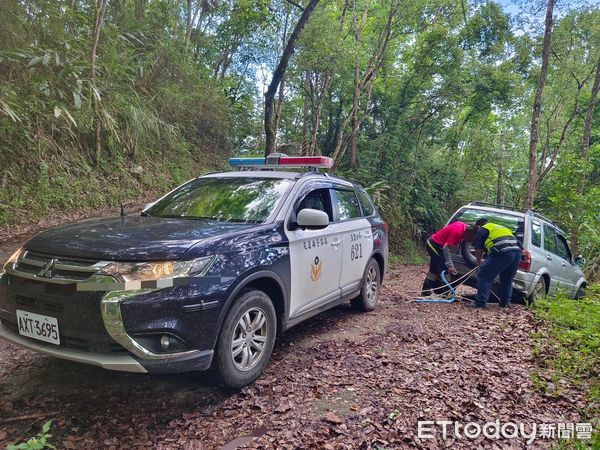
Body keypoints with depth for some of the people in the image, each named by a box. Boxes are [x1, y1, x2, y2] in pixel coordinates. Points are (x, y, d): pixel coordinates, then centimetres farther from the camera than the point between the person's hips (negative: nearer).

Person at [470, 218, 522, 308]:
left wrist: (479, 263, 28)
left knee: (484, 276, 0)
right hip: (517, 251, 7)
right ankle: (505, 302, 28)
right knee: (507, 279, 24)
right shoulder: (501, 227, 36)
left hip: (502, 252, -7)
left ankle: (480, 302, -4)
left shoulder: (481, 230, 16)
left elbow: (478, 250, 14)